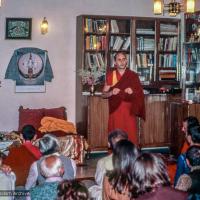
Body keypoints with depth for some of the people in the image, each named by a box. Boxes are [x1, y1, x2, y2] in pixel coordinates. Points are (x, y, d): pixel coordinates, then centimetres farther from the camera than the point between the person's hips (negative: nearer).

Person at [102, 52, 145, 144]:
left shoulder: (133, 76, 4)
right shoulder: (110, 75, 3)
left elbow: (140, 94, 7)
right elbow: (103, 94, 5)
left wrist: (132, 92, -13)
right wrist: (111, 92, -15)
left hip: (129, 111, 0)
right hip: (115, 111, 0)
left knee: (130, 135, -4)